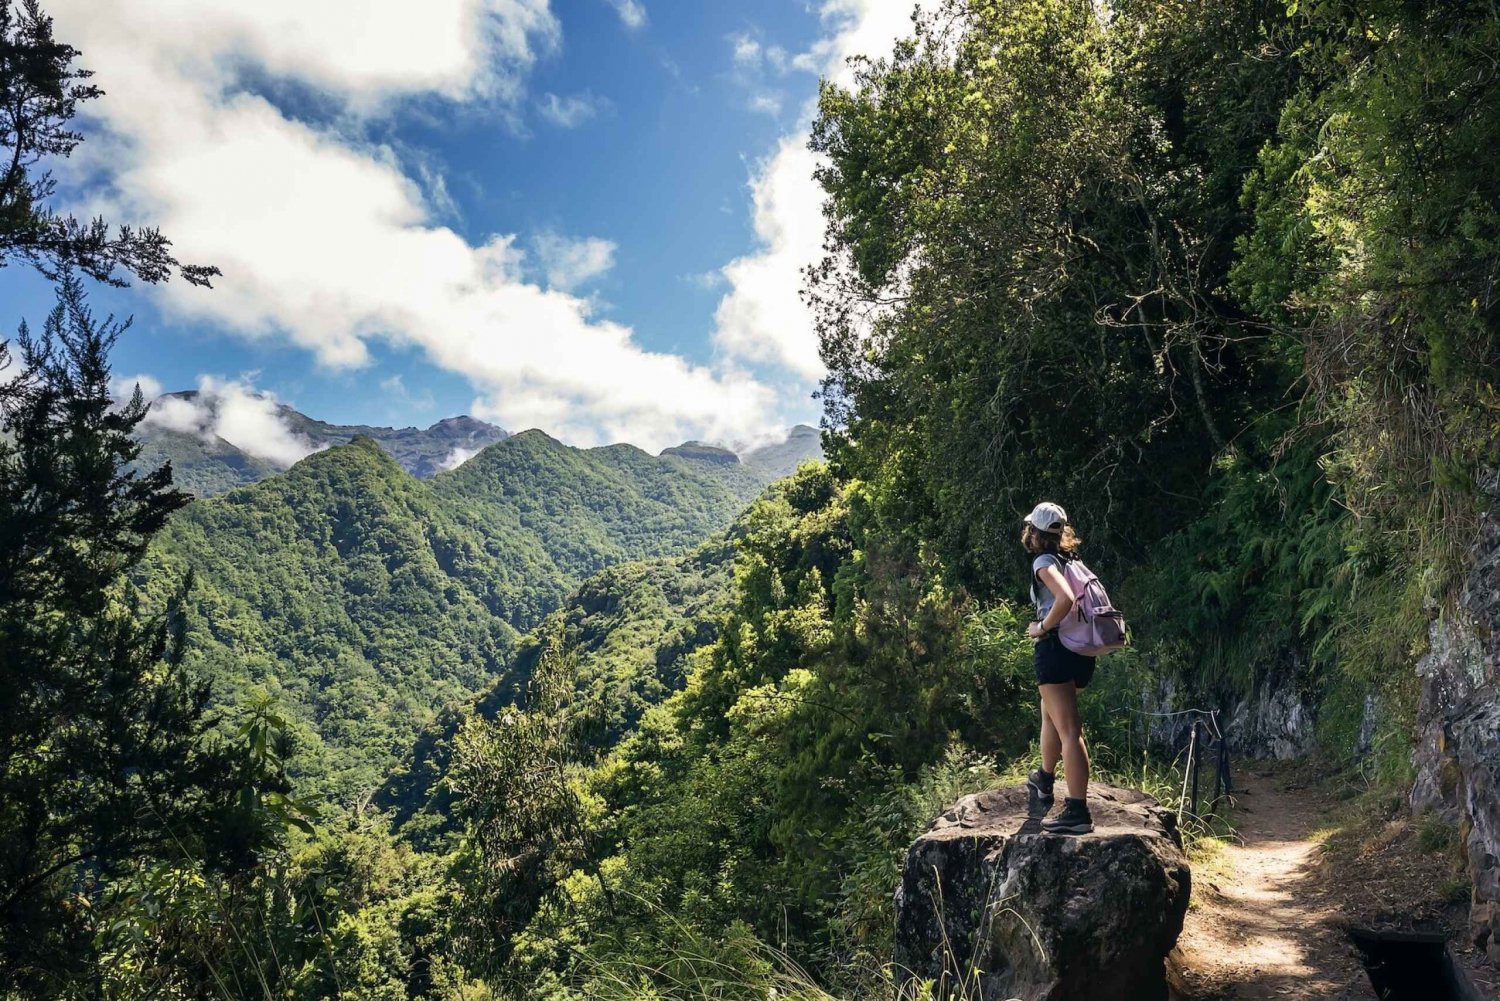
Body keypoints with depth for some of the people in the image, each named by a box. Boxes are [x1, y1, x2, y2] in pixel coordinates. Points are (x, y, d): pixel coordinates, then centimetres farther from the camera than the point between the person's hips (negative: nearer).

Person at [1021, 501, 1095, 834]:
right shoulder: (1070, 560, 14)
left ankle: (1078, 812, -11)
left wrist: (1041, 627, -13)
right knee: (1051, 715, 27)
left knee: (1068, 730, -10)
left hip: (1055, 649, -9)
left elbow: (1065, 599, -27)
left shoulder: (1044, 561, -9)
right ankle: (1044, 781, 44)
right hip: (1079, 650, 9)